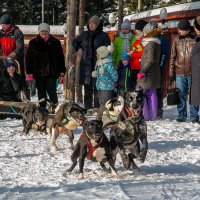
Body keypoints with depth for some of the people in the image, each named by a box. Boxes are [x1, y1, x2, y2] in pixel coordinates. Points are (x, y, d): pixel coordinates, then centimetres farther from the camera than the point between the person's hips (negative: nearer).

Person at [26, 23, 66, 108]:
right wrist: (29, 71, -2)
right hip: (39, 72, 1)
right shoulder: (33, 42, 4)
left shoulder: (55, 42, 5)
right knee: (41, 92, 7)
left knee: (51, 91, -6)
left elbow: (60, 57, 7)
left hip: (52, 72, -1)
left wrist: (62, 70, 3)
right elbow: (28, 58, 4)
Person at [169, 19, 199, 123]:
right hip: (180, 73, 2)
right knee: (181, 95, 6)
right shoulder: (177, 40, 6)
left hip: (193, 73, -2)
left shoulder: (196, 39, -3)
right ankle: (181, 115, 14)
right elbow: (172, 57, 10)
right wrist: (171, 74, 8)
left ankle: (194, 116, 11)